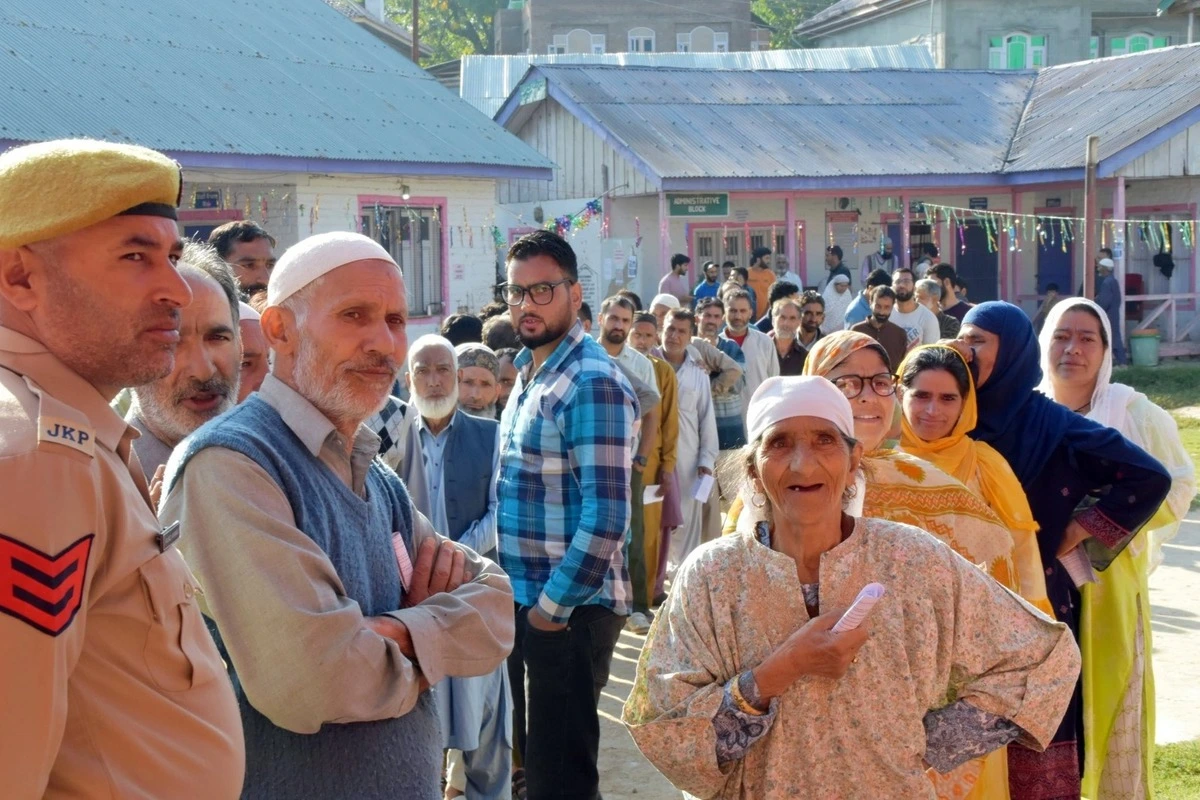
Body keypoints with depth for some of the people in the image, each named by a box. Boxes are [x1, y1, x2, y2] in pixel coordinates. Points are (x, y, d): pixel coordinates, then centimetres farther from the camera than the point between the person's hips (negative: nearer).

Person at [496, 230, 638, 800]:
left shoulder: (593, 383, -17)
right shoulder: (528, 374, 11)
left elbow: (605, 517, -23)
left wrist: (552, 605, -17)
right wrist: (523, 597, 11)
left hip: (569, 607, -9)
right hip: (526, 600, 9)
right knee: (532, 754, 19)